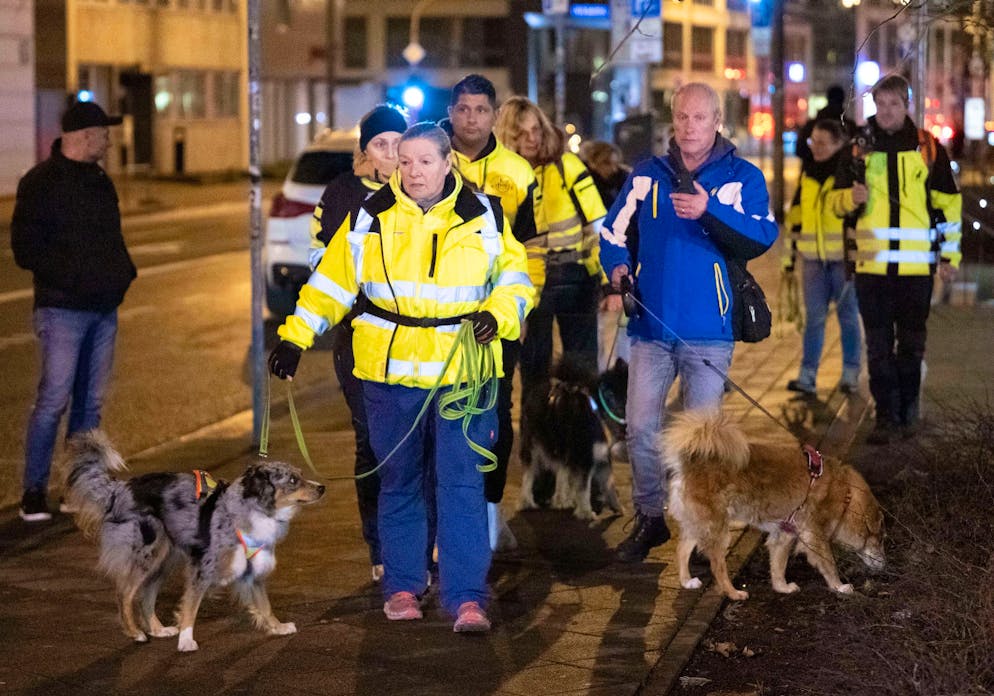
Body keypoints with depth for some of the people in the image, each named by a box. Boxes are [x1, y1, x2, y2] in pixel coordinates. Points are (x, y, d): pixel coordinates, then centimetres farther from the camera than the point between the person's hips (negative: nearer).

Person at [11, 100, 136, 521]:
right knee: (53, 400, -9)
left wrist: (124, 271, 5)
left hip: (104, 309, 7)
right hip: (63, 309, -7)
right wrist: (70, 276, -18)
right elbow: (25, 249, -9)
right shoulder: (41, 183, -7)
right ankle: (34, 492, -1)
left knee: (90, 403, 9)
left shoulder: (99, 182, 16)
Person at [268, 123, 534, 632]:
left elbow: (515, 276, 11)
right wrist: (295, 337, 0)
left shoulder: (483, 217, 3)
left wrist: (498, 315, -9)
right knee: (398, 483, 11)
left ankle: (467, 597, -4)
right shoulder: (373, 216, 3)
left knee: (462, 485, -5)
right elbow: (332, 279, 7)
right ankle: (402, 586, 22)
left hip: (462, 374, -1)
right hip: (390, 373, 1)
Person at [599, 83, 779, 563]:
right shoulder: (647, 176, 9)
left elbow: (761, 238, -14)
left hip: (709, 330, -2)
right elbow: (613, 231, 14)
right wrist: (618, 266, -7)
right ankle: (649, 518, 17)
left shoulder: (742, 177, 0)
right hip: (651, 326, 2)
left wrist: (710, 211, -28)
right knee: (641, 427, 1)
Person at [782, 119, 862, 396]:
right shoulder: (807, 172, 11)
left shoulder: (852, 170, -4)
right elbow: (797, 216, 17)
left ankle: (850, 375, 10)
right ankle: (807, 376, 0)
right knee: (814, 316, 1)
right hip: (813, 256, 4)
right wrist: (791, 253, 15)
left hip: (845, 256, -4)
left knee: (848, 315, 4)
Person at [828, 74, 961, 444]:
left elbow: (949, 203, 9)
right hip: (872, 263, 1)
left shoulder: (928, 147, 4)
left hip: (916, 266, -1)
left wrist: (949, 255, 6)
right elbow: (836, 198, 14)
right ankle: (886, 417, 5)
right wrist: (852, 197, -9)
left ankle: (908, 410, 22)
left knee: (911, 343, 8)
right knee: (878, 346, 1)